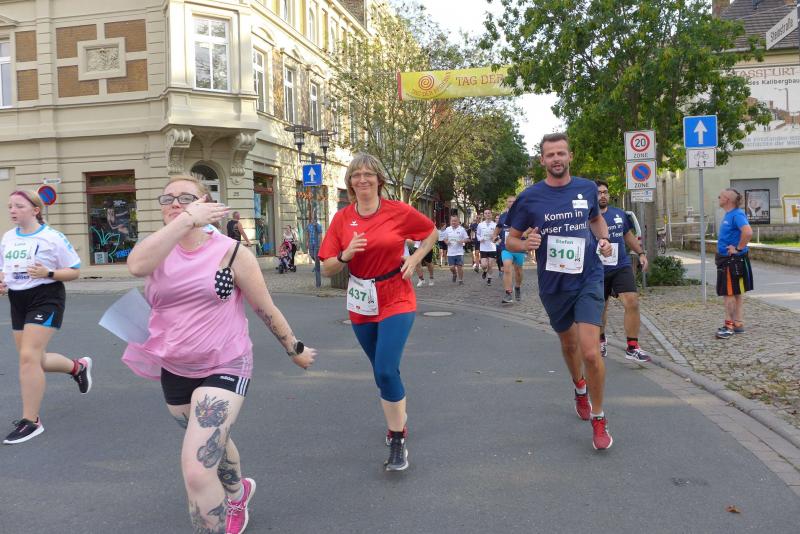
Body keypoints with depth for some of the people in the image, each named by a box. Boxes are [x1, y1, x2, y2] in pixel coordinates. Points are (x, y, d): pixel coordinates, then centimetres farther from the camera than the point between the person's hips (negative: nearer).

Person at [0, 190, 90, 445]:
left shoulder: (52, 237, -10)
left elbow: (75, 271, -7)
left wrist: (48, 273, -23)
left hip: (45, 299, -7)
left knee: (28, 357, -15)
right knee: (34, 359, 13)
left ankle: (31, 421, -4)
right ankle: (78, 366, 42)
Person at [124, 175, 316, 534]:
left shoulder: (230, 252, -11)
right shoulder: (159, 251, -3)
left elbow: (266, 310, -4)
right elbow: (136, 266, -29)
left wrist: (295, 350, 4)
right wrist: (187, 220, -34)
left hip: (224, 368, -5)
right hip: (173, 371, 5)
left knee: (196, 469, -20)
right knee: (211, 444, 28)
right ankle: (237, 494, 58)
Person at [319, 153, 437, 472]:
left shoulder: (398, 211, -7)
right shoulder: (342, 218, -1)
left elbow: (432, 233, 11)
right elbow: (327, 269, -1)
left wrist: (415, 259, -3)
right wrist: (345, 255, -20)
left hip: (396, 300, -3)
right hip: (361, 303, 4)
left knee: (385, 371, -15)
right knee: (383, 370, 16)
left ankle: (398, 442, 1)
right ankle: (399, 419, 42)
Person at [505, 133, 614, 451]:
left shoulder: (587, 188, -1)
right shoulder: (530, 197, -7)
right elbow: (510, 240, -1)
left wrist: (604, 238, 0)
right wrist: (525, 244, -23)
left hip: (588, 278, -1)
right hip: (553, 284, 1)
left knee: (590, 352, -15)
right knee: (569, 344, 22)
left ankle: (599, 420, 6)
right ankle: (580, 388, 53)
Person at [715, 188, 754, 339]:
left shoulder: (737, 215, -18)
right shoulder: (728, 215, 12)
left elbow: (748, 232, -33)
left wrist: (738, 248, -23)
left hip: (734, 260, -10)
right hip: (725, 259, 10)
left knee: (729, 293, -5)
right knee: (736, 293, 14)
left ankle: (730, 325, 1)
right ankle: (738, 324, 21)